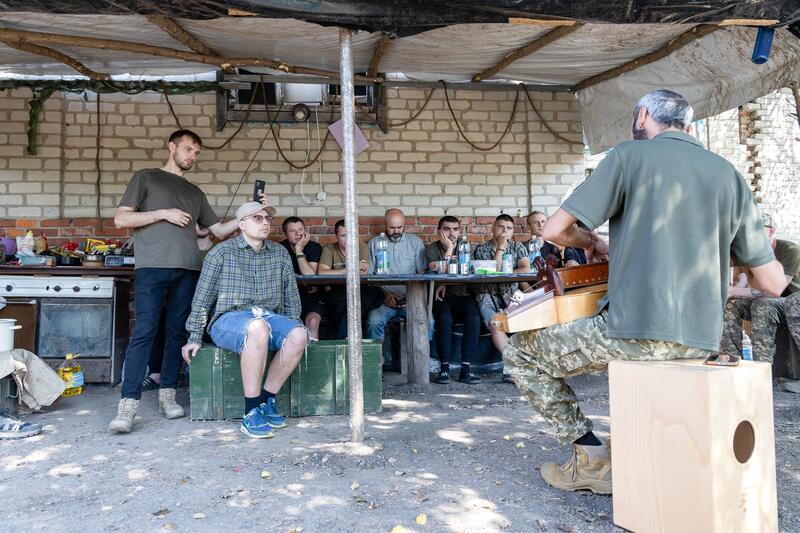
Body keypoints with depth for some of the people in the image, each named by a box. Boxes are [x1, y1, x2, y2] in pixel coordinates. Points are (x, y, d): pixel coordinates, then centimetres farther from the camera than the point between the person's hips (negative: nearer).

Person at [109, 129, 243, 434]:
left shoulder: (194, 192, 25)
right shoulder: (146, 178, 13)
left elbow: (218, 230, 24)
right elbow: (121, 219, 3)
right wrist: (163, 213, -5)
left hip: (188, 270, 5)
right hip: (152, 267, -4)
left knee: (177, 332, 4)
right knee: (144, 332, -11)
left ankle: (167, 395, 13)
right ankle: (128, 404, -12)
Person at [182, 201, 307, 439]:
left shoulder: (280, 253, 15)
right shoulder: (222, 252, 3)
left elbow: (291, 294, 18)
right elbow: (202, 296, 3)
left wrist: (292, 326, 10)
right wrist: (195, 338, 2)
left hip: (270, 316, 4)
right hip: (228, 318, -4)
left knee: (299, 334, -28)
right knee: (258, 328, -39)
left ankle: (267, 400, -13)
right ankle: (251, 413, -31)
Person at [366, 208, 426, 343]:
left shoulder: (415, 242, 13)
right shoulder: (373, 244, 10)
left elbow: (423, 273, 10)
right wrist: (384, 294, -8)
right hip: (383, 301, -1)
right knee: (374, 321, -31)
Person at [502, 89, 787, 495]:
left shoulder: (629, 155, -3)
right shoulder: (729, 174, 10)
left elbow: (555, 230, -8)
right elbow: (773, 283, 8)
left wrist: (592, 242, 13)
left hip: (637, 332, -6)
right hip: (701, 341, 7)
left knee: (521, 354, 12)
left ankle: (593, 458, 10)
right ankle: (640, 447, 31)